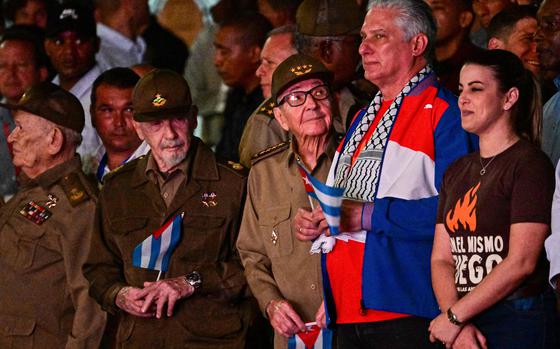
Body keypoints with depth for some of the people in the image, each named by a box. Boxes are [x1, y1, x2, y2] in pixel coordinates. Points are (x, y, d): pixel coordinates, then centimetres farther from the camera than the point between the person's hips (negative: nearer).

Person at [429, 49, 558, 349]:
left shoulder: (530, 164, -6)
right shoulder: (458, 172, 15)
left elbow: (521, 262, -13)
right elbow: (441, 258, 9)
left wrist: (455, 315, -10)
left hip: (518, 324, -6)